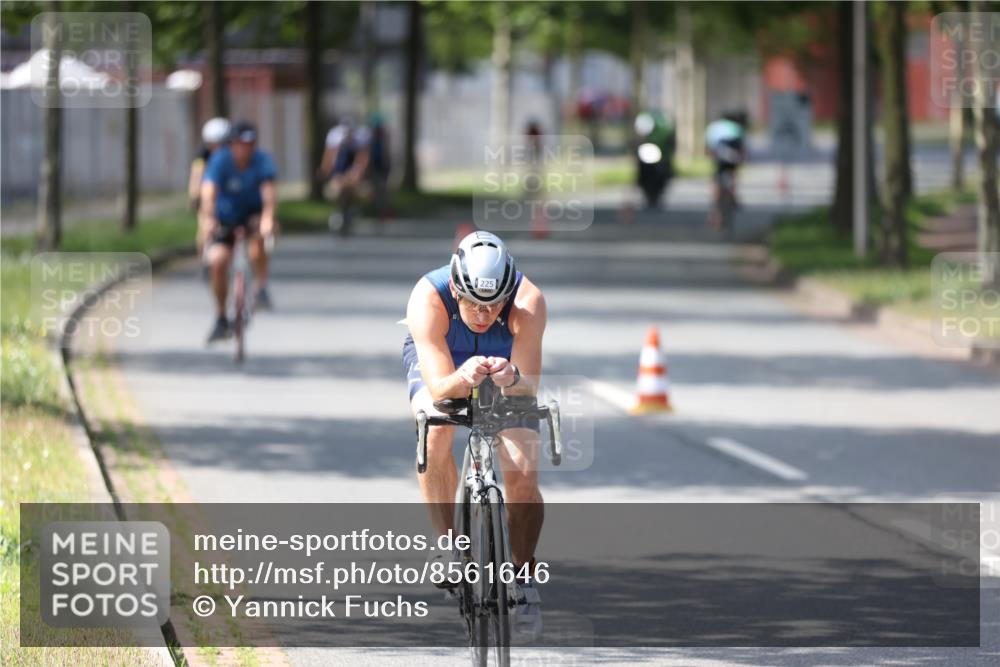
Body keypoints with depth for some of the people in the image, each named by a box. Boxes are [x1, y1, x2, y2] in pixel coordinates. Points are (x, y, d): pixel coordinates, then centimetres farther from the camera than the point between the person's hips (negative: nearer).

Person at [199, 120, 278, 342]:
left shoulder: (262, 160, -20)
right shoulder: (220, 160, -21)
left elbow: (269, 191, -34)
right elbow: (209, 191, -34)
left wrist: (268, 219, -51)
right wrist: (208, 220, -51)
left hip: (253, 213, -1)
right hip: (225, 217, 1)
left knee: (259, 234, -35)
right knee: (217, 262, -14)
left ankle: (261, 288, -22)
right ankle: (221, 319, 4)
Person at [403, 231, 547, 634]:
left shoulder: (528, 302, -37)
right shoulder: (428, 298, -38)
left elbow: (529, 389, -39)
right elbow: (439, 388, -42)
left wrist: (512, 379, -62)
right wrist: (462, 379, -64)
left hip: (507, 366, 1)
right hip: (439, 363, -1)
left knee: (523, 476, -14)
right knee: (437, 430, -32)